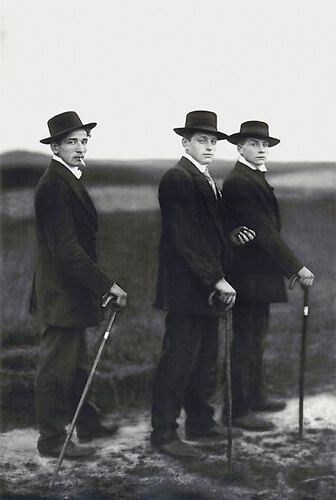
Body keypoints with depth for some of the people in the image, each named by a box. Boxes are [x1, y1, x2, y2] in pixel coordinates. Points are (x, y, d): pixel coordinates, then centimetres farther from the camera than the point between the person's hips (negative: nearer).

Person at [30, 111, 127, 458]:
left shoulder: (69, 181, 12)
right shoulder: (54, 186, -20)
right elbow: (66, 249, -26)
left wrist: (101, 285, 17)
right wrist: (107, 285, -25)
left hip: (71, 289, 11)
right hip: (61, 291, -11)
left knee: (74, 362, 20)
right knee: (57, 365, -1)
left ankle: (87, 425, 33)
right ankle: (52, 439, 9)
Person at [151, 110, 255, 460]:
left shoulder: (206, 181, 17)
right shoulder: (177, 179, -14)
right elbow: (186, 238, -20)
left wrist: (230, 237, 7)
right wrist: (217, 279, -21)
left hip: (207, 286, 10)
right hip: (185, 287, -10)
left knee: (205, 358, 16)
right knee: (179, 360, -6)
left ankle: (201, 422, 27)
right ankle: (164, 433, 1)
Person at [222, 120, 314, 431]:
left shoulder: (256, 179, 15)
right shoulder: (239, 182, -18)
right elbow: (264, 232, -23)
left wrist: (288, 266, 15)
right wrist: (296, 267, -23)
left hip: (260, 273, 11)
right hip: (249, 275, -11)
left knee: (255, 337, 19)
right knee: (245, 341, -4)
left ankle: (255, 397, 32)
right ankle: (238, 410, 3)